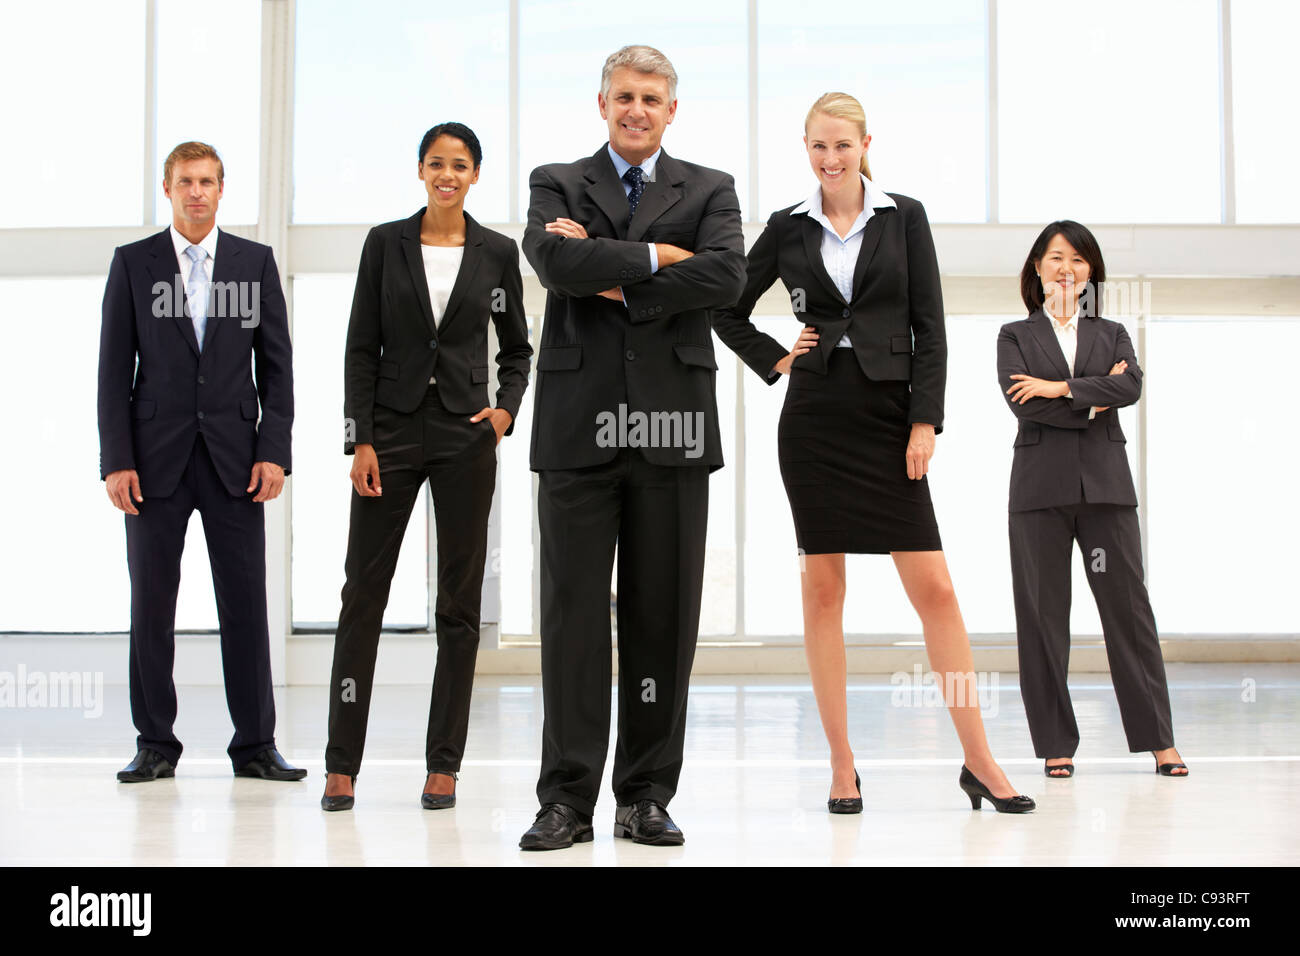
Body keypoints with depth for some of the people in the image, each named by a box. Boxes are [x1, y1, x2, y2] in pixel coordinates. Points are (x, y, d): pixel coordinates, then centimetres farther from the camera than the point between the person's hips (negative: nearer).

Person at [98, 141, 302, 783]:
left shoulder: (256, 262, 8)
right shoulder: (132, 264, 7)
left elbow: (277, 364, 6)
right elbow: (114, 370, 3)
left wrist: (274, 451, -4)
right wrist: (116, 461, -5)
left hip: (234, 457, 0)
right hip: (156, 458, 0)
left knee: (246, 604, 0)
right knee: (151, 605, 3)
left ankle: (255, 746, 8)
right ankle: (155, 746, 12)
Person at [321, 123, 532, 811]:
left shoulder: (497, 252, 5)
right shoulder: (386, 243, 3)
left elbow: (516, 348, 13)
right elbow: (361, 348, 2)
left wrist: (507, 407, -6)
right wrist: (360, 440, -6)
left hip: (466, 432, 1)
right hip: (392, 428, 0)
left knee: (460, 601, 3)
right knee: (363, 592, -1)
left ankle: (444, 763, 12)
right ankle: (342, 763, 6)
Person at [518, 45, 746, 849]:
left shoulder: (709, 190, 13)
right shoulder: (556, 184, 13)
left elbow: (726, 276, -7)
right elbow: (556, 263, -9)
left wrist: (616, 283, -7)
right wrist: (656, 257, -7)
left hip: (671, 426, 1)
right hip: (578, 423, 0)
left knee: (663, 616, 3)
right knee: (574, 613, -1)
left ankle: (647, 797, 12)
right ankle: (568, 798, 5)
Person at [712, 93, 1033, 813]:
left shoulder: (904, 217, 5)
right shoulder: (788, 228, 7)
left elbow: (929, 326, 1)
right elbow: (727, 312, 17)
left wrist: (925, 421, -6)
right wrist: (774, 362, 4)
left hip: (889, 415, -1)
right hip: (814, 420, 1)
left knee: (934, 589, -4)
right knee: (823, 589, 2)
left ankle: (978, 761, 3)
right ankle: (842, 766, 10)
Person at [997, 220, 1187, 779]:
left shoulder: (1111, 334, 16)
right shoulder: (1016, 336, 11)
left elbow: (1131, 386, -5)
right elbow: (1021, 400, -7)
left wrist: (1062, 387, -10)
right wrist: (1092, 404, -6)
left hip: (1105, 483, 1)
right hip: (1040, 486, -1)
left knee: (1127, 605, -1)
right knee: (1042, 613, -1)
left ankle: (1159, 738, 5)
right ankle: (1056, 743, 7)